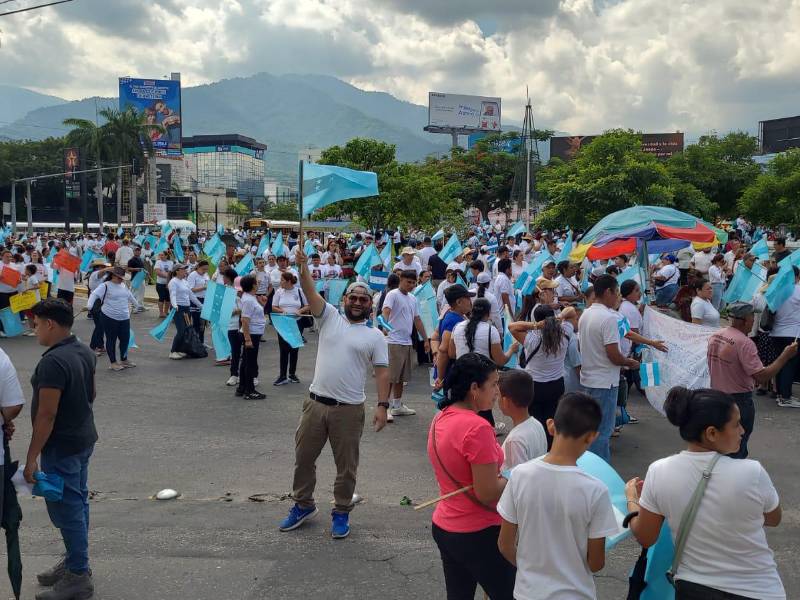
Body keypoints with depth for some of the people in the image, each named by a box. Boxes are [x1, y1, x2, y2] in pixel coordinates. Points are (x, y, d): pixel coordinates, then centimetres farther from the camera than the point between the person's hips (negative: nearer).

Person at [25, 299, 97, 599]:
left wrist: (31, 457, -20)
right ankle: (74, 561, 33)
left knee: (65, 509, 2)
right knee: (77, 503, 19)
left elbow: (46, 414, -25)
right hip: (84, 439, 9)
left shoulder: (52, 362, -25)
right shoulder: (85, 352, 3)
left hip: (61, 447, -9)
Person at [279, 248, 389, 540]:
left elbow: (382, 372, -3)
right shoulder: (330, 318, 6)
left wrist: (382, 405, -14)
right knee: (303, 457, 14)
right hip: (315, 403, 2)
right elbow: (311, 293, -8)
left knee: (346, 465, 9)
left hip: (349, 409, -2)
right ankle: (303, 505, 34)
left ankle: (341, 512, 27)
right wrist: (302, 267, -24)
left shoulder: (375, 336, 1)